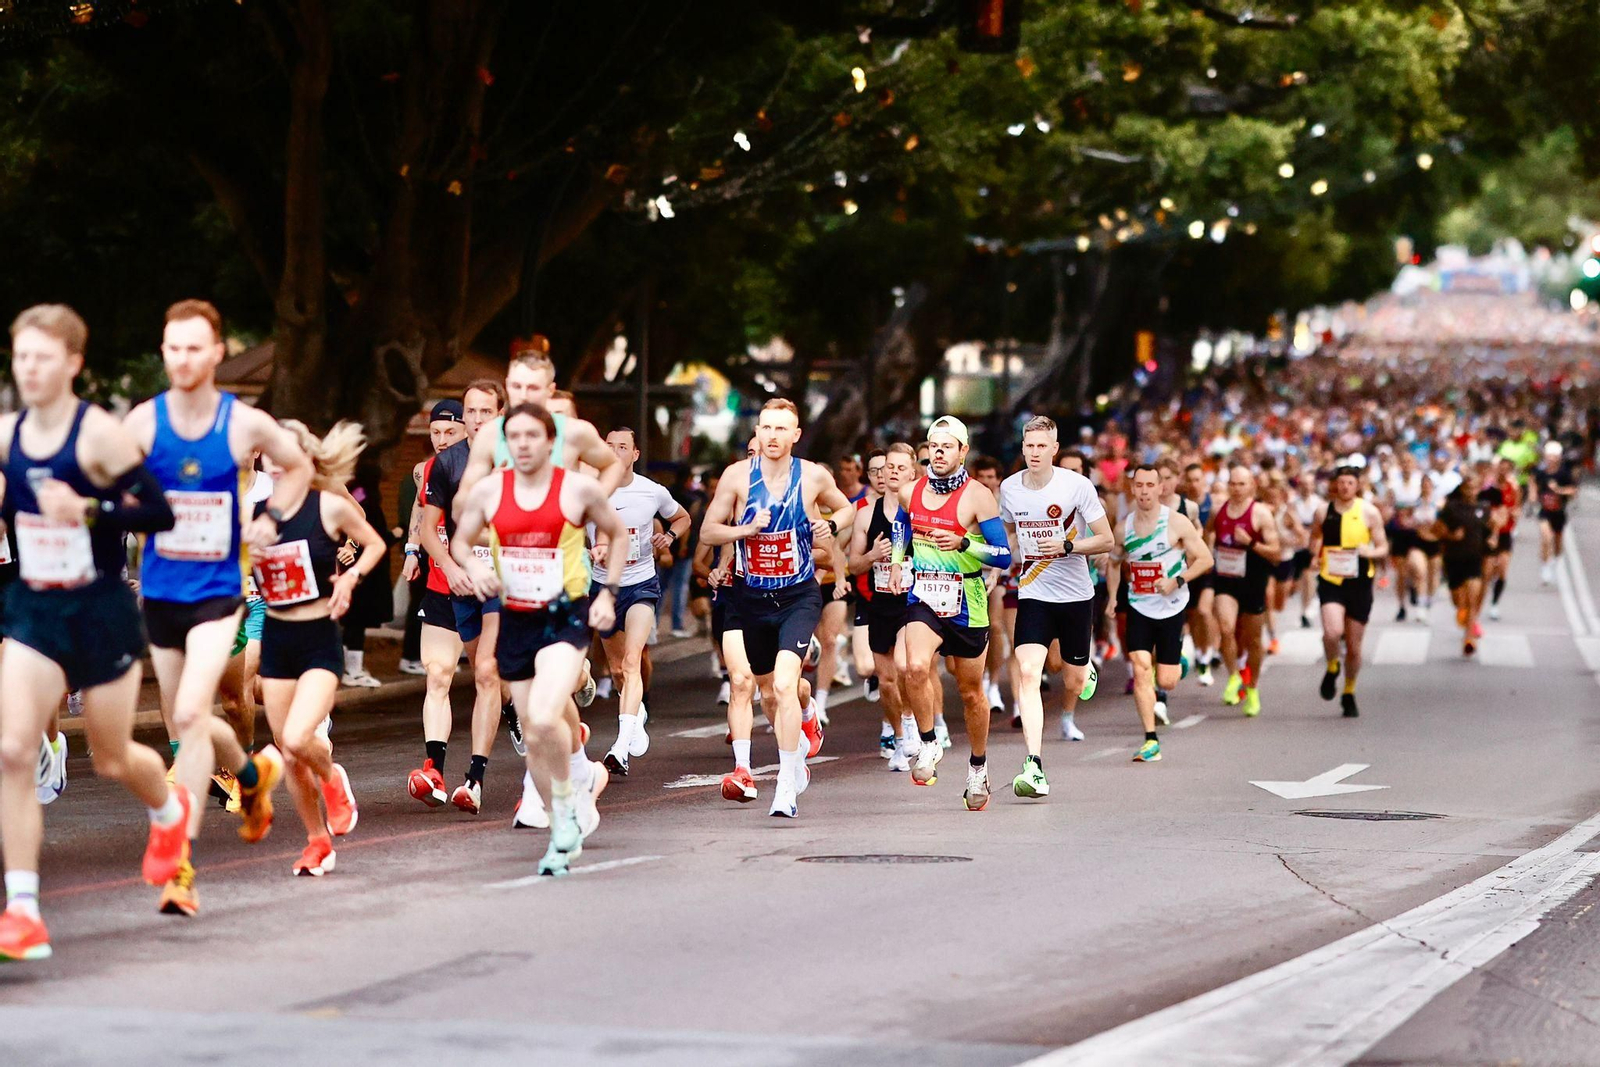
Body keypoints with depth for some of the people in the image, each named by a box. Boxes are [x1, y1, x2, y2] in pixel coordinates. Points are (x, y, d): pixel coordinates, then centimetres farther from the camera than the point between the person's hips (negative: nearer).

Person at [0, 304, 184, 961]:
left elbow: (159, 514, -17)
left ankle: (171, 809, 50)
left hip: (102, 612, -3)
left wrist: (88, 510, -29)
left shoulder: (100, 435, -15)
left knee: (112, 760, 12)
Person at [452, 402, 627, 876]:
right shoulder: (487, 491, 0)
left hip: (566, 617, -4)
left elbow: (617, 534, 9)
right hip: (516, 620, 4)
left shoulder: (580, 489, -6)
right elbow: (460, 541, 14)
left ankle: (567, 801, 1)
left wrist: (608, 592, 1)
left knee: (545, 719, -26)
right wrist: (474, 566, -8)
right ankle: (563, 835, 26)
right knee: (534, 734, 10)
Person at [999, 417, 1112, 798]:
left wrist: (1066, 545, -22)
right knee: (1027, 672, -19)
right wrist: (1005, 557, 5)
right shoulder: (1009, 488, 0)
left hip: (1076, 595, -1)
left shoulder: (1077, 486, -11)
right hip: (1033, 594, 1)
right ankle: (1034, 767, -25)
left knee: (1073, 681, 9)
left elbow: (1106, 540, -7)